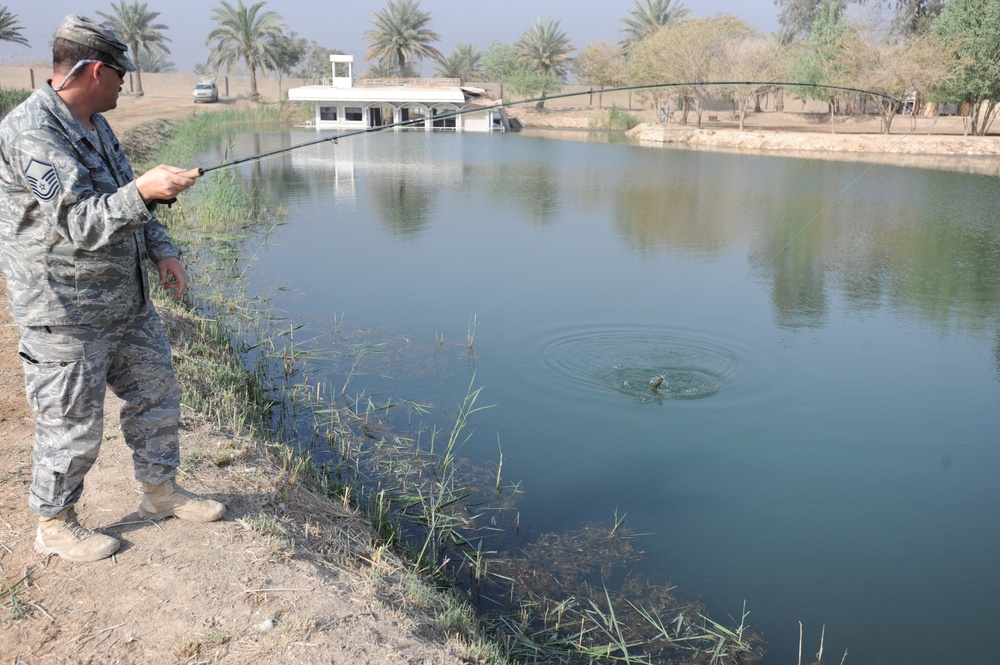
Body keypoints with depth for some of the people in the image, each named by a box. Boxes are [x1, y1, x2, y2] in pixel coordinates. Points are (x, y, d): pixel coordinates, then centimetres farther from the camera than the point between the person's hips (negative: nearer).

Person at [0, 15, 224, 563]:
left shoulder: (94, 125, 11)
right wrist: (143, 190, -39)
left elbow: (125, 205, 21)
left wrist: (162, 251, 8)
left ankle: (161, 492, 35)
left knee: (156, 394, 17)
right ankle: (54, 524, 24)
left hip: (127, 302, 10)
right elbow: (80, 222, -29)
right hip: (65, 316, -9)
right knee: (72, 426, 2)